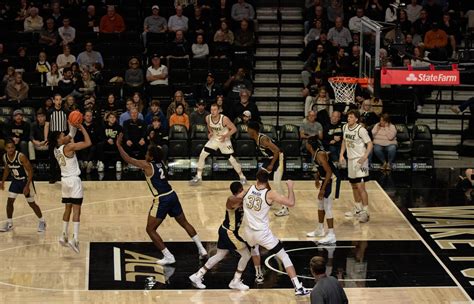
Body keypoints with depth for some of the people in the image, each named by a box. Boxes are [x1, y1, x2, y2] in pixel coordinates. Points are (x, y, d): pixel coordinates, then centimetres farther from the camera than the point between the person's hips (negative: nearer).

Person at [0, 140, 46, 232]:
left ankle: (42, 222, 20)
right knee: (9, 201, -1)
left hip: (26, 180, -6)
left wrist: (27, 186, -27)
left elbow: (30, 171, -24)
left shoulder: (21, 156, -28)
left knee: (31, 203, 2)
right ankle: (9, 223, 12)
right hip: (15, 181, 6)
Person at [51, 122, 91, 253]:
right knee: (76, 209, -7)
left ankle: (64, 236, 19)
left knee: (68, 208, 18)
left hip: (65, 180, 8)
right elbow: (88, 143, -19)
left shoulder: (56, 149, 7)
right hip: (74, 180, -8)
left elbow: (71, 135, 21)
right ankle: (75, 239, -14)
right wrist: (82, 128, -11)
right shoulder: (68, 147, -16)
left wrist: (74, 126, 13)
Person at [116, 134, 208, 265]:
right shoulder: (161, 163, 8)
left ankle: (168, 257, -1)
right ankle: (201, 249, 24)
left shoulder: (147, 165, -9)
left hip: (161, 200, -8)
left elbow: (128, 159, -8)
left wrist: (118, 144, -1)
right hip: (172, 195, 8)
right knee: (184, 223, 22)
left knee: (150, 230, 3)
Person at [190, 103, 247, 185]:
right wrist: (211, 132, -8)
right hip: (214, 139, 4)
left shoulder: (224, 119, -27)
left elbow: (234, 129, -18)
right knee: (202, 155, -3)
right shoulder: (208, 118, -14)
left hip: (224, 141, -4)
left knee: (232, 159, -6)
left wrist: (225, 136, -30)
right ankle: (198, 177, 9)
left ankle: (242, 177, 13)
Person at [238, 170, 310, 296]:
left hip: (248, 232, 4)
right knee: (284, 256, 3)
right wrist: (290, 187, -4)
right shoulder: (270, 194, -14)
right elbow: (291, 203, -18)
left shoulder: (249, 189, -3)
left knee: (254, 247, 40)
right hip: (263, 233, -4)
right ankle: (298, 287, -8)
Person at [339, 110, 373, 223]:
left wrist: (364, 157, -26)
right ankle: (358, 209, 33)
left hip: (359, 160, -8)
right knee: (354, 185, 18)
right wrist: (341, 155, 9)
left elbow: (370, 144, -15)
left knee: (360, 187, -13)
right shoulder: (345, 127, 5)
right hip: (350, 160, 8)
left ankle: (365, 213, -10)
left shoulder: (361, 130, -17)